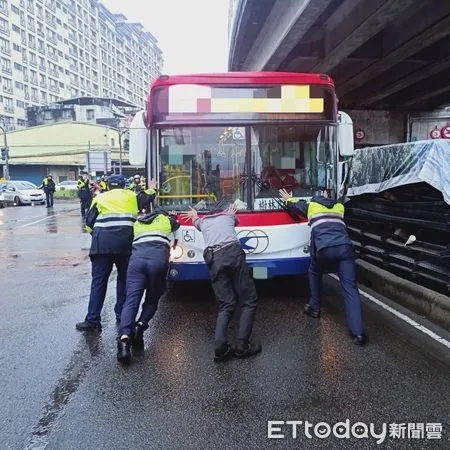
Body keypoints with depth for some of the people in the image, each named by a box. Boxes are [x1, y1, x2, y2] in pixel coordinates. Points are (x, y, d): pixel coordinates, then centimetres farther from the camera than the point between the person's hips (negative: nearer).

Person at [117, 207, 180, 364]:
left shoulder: (137, 223, 34)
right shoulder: (166, 219, 30)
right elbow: (176, 225, 49)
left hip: (137, 256, 1)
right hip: (159, 258, -1)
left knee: (131, 300, -8)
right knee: (152, 300, 15)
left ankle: (124, 336, -30)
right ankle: (140, 326, -10)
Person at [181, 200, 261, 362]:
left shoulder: (203, 221, 31)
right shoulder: (229, 215, 27)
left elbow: (195, 221, 57)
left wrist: (193, 214, 80)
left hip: (213, 260, 3)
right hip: (233, 253, -2)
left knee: (226, 304, 4)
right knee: (249, 300, 4)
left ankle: (220, 347, -14)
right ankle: (242, 345, -6)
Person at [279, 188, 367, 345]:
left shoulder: (311, 205, 22)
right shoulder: (339, 206, 29)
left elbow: (295, 204, 42)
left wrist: (288, 199, 64)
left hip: (324, 248, -1)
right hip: (345, 247, 2)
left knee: (314, 273, 31)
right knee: (350, 289, -3)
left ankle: (314, 307, 33)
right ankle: (358, 332, -12)